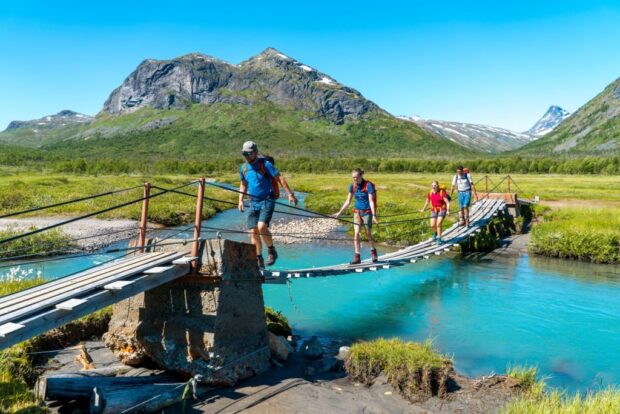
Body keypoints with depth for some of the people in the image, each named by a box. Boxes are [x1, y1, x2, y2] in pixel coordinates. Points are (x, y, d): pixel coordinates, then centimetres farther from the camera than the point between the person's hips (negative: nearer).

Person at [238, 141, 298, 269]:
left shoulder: (265, 164, -9)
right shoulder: (244, 168, 8)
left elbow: (280, 179, -9)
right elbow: (243, 184, 22)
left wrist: (290, 194, -14)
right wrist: (240, 200, 12)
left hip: (267, 201, -6)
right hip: (253, 202, 6)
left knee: (261, 226, -23)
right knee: (253, 231, 2)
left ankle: (272, 251, 0)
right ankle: (259, 261, 12)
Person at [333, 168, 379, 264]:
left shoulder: (368, 185, -13)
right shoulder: (352, 186, 2)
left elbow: (371, 201, -16)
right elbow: (348, 202, 9)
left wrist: (374, 215, -21)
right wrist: (339, 212, 7)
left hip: (367, 212, -4)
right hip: (357, 212, 4)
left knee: (368, 234, 7)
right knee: (356, 233, -5)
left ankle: (373, 251, 34)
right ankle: (357, 257, 0)